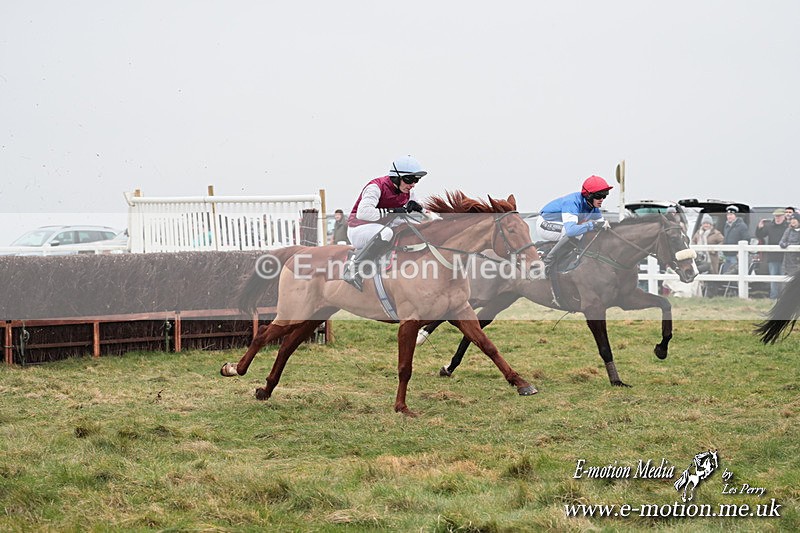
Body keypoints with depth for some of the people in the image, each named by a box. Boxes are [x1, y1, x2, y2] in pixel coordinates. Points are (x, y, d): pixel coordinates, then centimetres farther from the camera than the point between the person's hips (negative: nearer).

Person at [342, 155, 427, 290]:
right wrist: (392, 212, -32)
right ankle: (354, 266, -29)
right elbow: (363, 212, -35)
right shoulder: (377, 187, -20)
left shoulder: (408, 193, 2)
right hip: (358, 230, -9)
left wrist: (413, 208, -12)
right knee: (386, 233, -37)